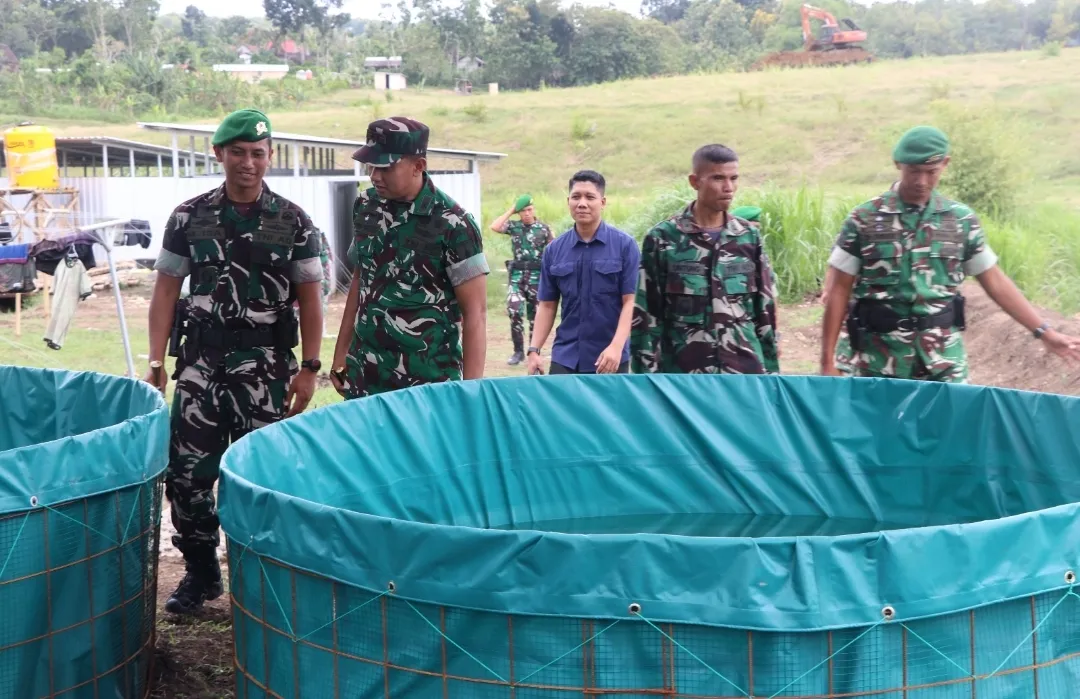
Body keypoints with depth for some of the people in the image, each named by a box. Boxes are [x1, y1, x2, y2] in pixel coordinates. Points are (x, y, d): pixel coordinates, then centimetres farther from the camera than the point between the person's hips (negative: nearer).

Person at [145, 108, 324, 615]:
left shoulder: (293, 223, 0)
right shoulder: (188, 218, 3)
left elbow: (308, 300, 2)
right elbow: (166, 290, 5)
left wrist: (309, 369, -3)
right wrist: (156, 360, -1)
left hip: (265, 364, -1)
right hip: (200, 359, 2)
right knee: (187, 470, 3)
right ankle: (200, 572, 21)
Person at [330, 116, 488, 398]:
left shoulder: (451, 224, -13)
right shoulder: (365, 206, 3)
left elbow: (475, 312, -11)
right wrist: (340, 356, 14)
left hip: (429, 385, -5)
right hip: (363, 378, 5)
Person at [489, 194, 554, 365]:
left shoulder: (544, 228, 1)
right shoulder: (514, 226, 4)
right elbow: (494, 227, -13)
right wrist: (511, 210, -7)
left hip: (537, 276, -1)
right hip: (517, 275, 1)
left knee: (534, 314, 6)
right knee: (514, 311, -11)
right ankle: (518, 351, 0)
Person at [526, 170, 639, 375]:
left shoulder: (624, 245, -4)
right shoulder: (554, 250, 6)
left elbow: (630, 301, -7)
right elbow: (547, 305, 9)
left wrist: (616, 346, -19)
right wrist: (534, 350, -1)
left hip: (610, 357, -2)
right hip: (565, 357, 2)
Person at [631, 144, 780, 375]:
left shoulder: (749, 237, 7)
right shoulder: (663, 238, -4)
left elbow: (766, 309, 11)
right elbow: (646, 316, -3)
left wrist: (771, 370, 8)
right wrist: (647, 379, -6)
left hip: (744, 374, 3)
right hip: (683, 377, -3)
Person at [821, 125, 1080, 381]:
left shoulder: (961, 220, 4)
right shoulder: (864, 220, -3)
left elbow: (995, 283, 10)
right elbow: (839, 291, -1)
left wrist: (1044, 332, 7)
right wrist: (827, 361, -4)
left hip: (943, 357, 2)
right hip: (880, 360, -2)